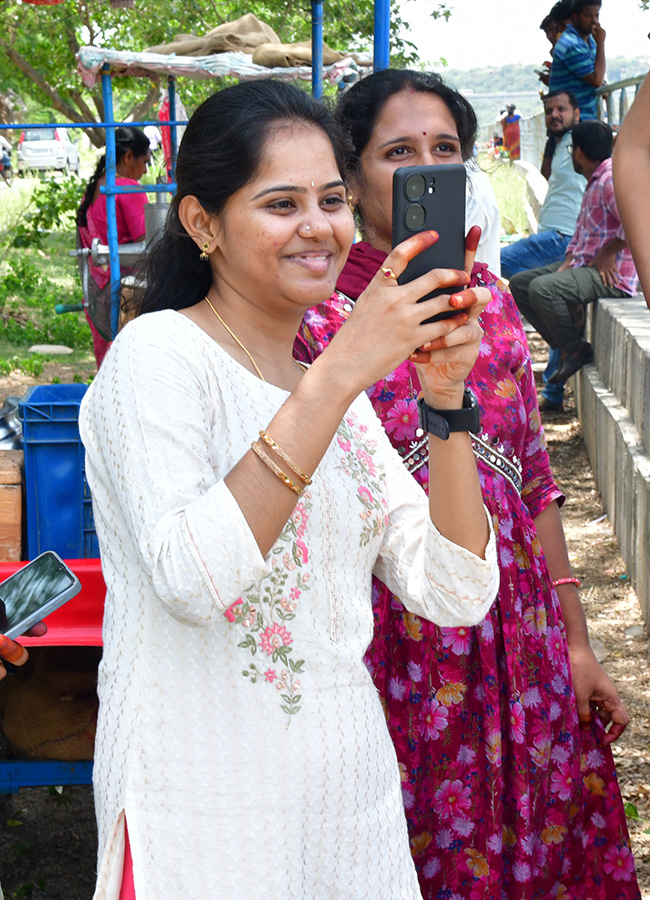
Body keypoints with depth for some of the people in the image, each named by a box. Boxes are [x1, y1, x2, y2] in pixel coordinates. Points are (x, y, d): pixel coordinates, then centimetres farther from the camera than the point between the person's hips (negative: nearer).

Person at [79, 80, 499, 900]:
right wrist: (335, 376, -28)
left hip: (352, 795, 7)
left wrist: (445, 397, -10)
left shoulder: (343, 391, 12)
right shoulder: (159, 355, -10)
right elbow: (191, 577, -26)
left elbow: (455, 594, 1)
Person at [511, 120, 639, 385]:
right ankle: (565, 345, 3)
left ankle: (576, 350, -11)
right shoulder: (594, 182, 19)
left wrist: (607, 253, -19)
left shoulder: (611, 180, -16)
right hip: (584, 264, 11)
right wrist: (569, 260, 6)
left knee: (542, 288, -30)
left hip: (611, 274, -11)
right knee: (519, 283, 8)